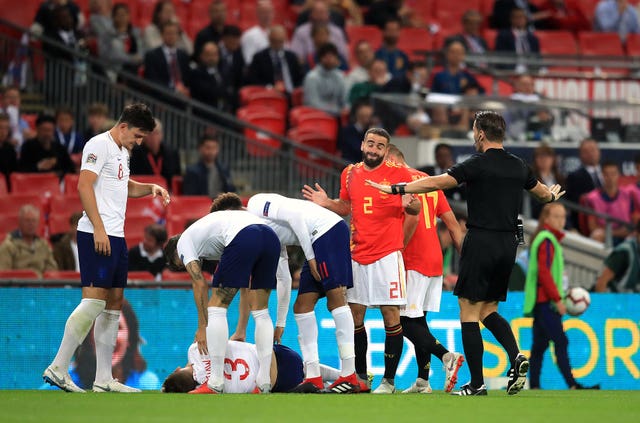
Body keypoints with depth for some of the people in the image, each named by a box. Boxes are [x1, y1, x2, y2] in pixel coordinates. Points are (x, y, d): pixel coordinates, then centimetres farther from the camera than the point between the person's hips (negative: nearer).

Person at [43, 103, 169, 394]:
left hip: (116, 237, 10)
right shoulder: (99, 145, -9)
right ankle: (57, 368, -15)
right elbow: (84, 186, -17)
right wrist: (98, 229, -23)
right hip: (97, 235, -10)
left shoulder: (122, 151, 21)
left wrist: (151, 188, 17)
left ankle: (104, 379, 9)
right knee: (94, 301, -15)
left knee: (113, 304, 8)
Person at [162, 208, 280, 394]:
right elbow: (246, 284, 37)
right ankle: (264, 384, 13)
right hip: (271, 237, 7)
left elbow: (199, 283, 9)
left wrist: (202, 327, 13)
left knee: (216, 307, 4)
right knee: (261, 312, 17)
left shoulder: (184, 242, 22)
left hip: (243, 239, -7)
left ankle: (215, 384, 1)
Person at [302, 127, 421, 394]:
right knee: (354, 316, 5)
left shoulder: (399, 174, -4)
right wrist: (326, 203, 3)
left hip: (387, 256, -5)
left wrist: (409, 204, -20)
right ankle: (360, 378, 16)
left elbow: (416, 209, 3)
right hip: (357, 255, 5)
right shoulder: (350, 174, 9)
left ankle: (389, 380, 1)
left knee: (391, 317, -5)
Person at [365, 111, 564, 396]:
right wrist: (553, 195, 52)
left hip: (481, 241, -6)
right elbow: (543, 193, 28)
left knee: (469, 313, 0)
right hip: (508, 244, 6)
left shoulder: (477, 165, -9)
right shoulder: (519, 167, 10)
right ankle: (516, 357, -6)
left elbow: (436, 183, -12)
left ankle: (476, 384, -3)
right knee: (488, 310, 18)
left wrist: (395, 189, -5)